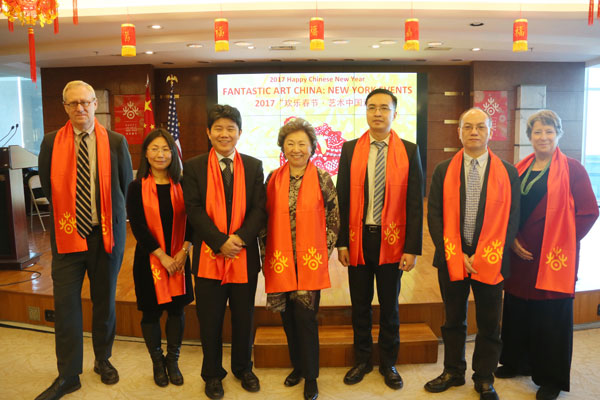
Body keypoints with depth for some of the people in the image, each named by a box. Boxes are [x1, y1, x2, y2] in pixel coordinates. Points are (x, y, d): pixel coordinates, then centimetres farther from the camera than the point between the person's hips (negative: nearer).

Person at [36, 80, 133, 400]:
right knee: (65, 305, 2)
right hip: (67, 233, 0)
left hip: (106, 233, 0)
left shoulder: (116, 142, -1)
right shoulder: (51, 143, 2)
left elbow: (125, 186, 4)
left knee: (104, 301, 13)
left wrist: (109, 216, 2)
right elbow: (48, 187, 9)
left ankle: (103, 361, 33)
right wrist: (65, 214, 6)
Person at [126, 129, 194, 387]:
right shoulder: (137, 188, -4)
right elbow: (138, 227, -9)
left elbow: (191, 221, 1)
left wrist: (182, 252, -11)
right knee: (151, 312, 9)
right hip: (149, 259, -1)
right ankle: (157, 363, 29)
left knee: (176, 309, 9)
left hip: (179, 259, 2)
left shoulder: (181, 186, 2)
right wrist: (162, 256, -13)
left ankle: (172, 361, 28)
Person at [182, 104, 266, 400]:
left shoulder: (254, 166, 5)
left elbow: (259, 209, -1)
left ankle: (243, 369, 35)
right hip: (209, 256, -1)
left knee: (244, 317, 14)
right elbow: (194, 210, -6)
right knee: (210, 320, 10)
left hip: (245, 255, 1)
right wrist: (221, 242, -16)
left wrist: (240, 238, -15)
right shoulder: (193, 167, 2)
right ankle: (212, 374, 30)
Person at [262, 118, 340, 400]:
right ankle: (297, 366, 33)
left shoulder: (322, 178, -3)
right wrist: (269, 253, 6)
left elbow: (333, 218, 2)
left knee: (306, 316, -2)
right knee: (288, 316, 12)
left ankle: (310, 377, 17)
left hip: (310, 260, -3)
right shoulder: (274, 178, 5)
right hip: (281, 260, 3)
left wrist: (324, 251, -3)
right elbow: (266, 217, 9)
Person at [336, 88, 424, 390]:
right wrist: (341, 242, -2)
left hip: (392, 240, -1)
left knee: (390, 306, 12)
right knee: (360, 305, 13)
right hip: (358, 238, 1)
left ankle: (388, 364, 31)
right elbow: (342, 198, 2)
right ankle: (362, 360, 32)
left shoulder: (409, 151, -1)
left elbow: (415, 202, -3)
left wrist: (412, 248, -7)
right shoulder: (350, 149, 2)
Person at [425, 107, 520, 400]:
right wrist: (455, 255, -9)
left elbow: (511, 219, -2)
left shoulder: (508, 173, 1)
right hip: (451, 258, 1)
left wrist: (486, 256, -10)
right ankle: (453, 372, 32)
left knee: (489, 324, 10)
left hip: (490, 261, -1)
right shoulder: (443, 171, 3)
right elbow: (434, 216, -1)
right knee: (453, 320, 15)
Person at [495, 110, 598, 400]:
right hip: (520, 256, 5)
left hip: (554, 259, -5)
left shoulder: (572, 169, -5)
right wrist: (512, 239, 0)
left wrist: (564, 242, -8)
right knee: (516, 311, 13)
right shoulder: (519, 170, 9)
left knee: (551, 317, 4)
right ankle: (517, 362, 34)